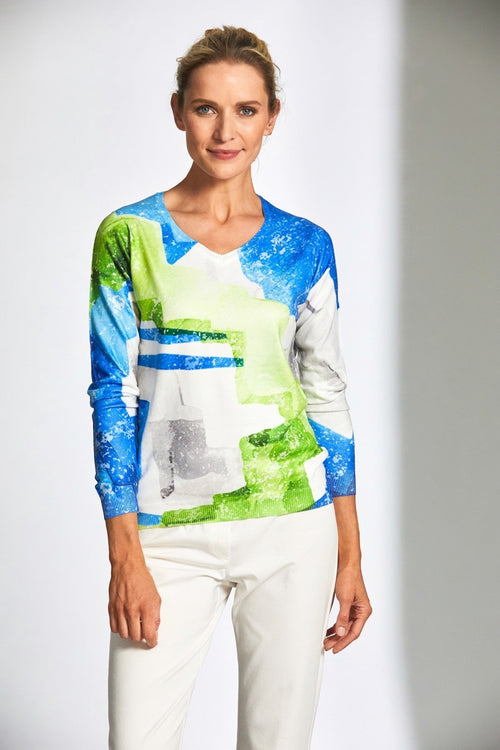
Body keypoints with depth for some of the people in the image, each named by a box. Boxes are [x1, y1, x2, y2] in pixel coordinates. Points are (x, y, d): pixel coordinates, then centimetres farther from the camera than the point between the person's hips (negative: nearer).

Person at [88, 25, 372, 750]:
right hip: (171, 534, -1)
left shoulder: (306, 246, 5)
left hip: (292, 524, 1)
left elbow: (328, 397, 7)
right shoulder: (128, 235, -1)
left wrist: (351, 556, 5)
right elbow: (114, 395, -3)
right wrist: (126, 556, -8)